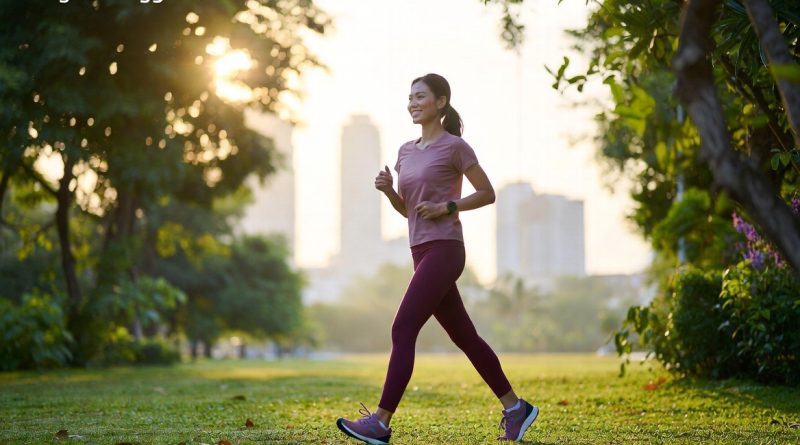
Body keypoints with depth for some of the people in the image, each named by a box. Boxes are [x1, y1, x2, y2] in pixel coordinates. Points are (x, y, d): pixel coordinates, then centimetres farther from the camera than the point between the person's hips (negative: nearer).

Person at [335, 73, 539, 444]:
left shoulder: (455, 146, -4)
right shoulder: (406, 151, 16)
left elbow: (487, 194, 0)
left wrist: (447, 207, -13)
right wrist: (387, 189, 1)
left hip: (444, 250, -8)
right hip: (422, 252, 8)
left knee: (402, 331, -14)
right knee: (463, 336, 11)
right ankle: (514, 407, 20)